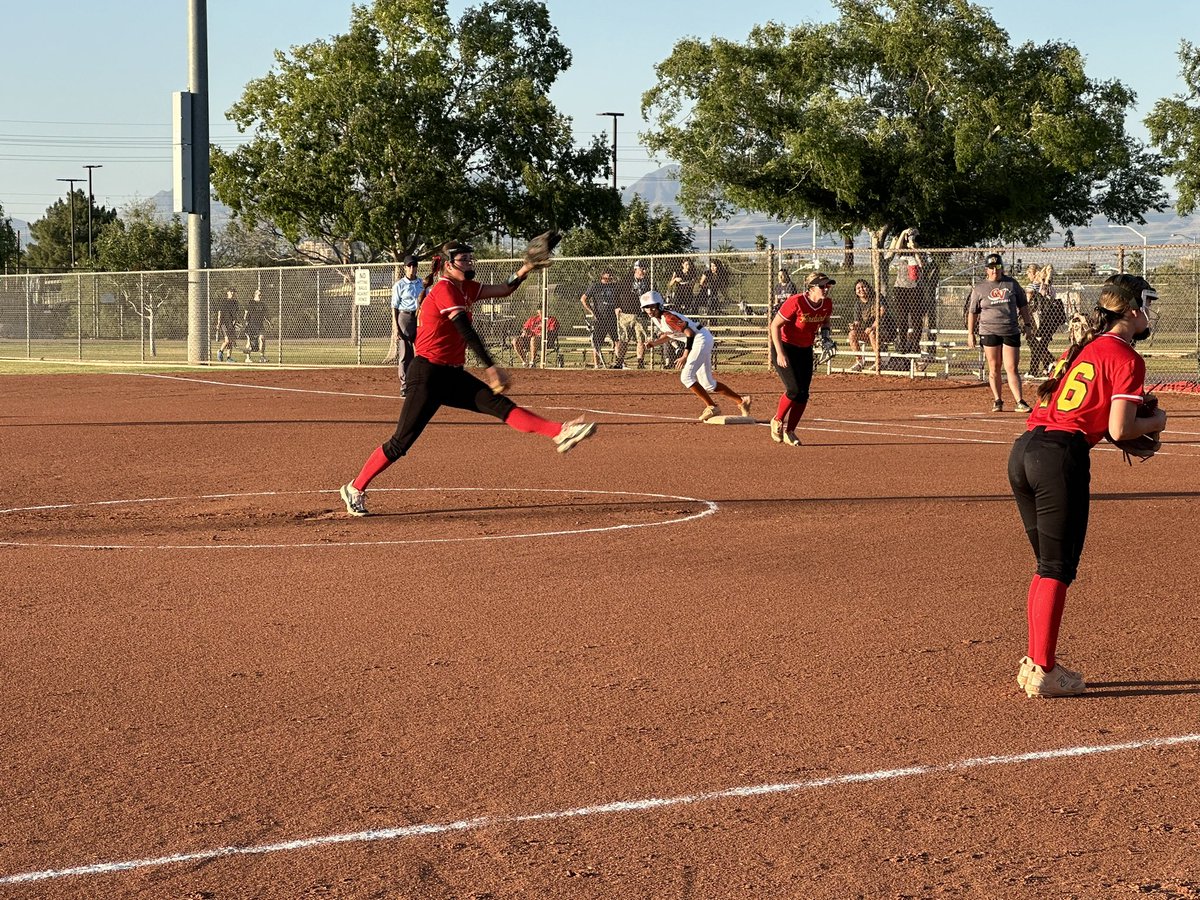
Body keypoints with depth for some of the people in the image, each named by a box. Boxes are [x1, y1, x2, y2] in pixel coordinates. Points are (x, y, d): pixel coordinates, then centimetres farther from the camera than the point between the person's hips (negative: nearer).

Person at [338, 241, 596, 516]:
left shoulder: (465, 288, 12)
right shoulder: (444, 289, -15)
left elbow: (502, 290, 13)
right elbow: (466, 330, -24)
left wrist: (524, 271, -7)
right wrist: (490, 366, -31)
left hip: (453, 375, 8)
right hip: (428, 375, -8)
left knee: (501, 405, -6)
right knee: (401, 442, -6)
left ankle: (560, 433, -16)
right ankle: (355, 489, 4)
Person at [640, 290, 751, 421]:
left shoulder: (668, 318, -21)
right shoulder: (656, 319, 7)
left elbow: (690, 333, -23)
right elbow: (668, 335, 22)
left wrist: (685, 356, -24)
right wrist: (654, 343, 4)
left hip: (701, 338, -10)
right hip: (698, 341, 10)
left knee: (686, 377, -17)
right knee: (707, 384, 11)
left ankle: (712, 407, -11)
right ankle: (741, 401, 18)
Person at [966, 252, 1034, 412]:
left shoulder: (1012, 283, 7)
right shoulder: (979, 288, 3)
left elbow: (1023, 305, 14)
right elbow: (972, 312, 7)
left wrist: (1028, 324, 8)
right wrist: (970, 333, 4)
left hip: (1011, 332, 0)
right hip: (989, 332, 0)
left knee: (1012, 368, -4)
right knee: (994, 369, 3)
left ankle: (1019, 402, -6)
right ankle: (997, 401, 14)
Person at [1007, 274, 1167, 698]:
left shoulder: (1081, 348, 20)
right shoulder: (1125, 358, -4)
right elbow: (1120, 430, -11)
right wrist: (1155, 422, 8)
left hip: (1023, 451, 8)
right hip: (1062, 457, -8)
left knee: (1048, 563, 18)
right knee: (1058, 568, 0)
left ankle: (1034, 662, 21)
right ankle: (1042, 672, 2)